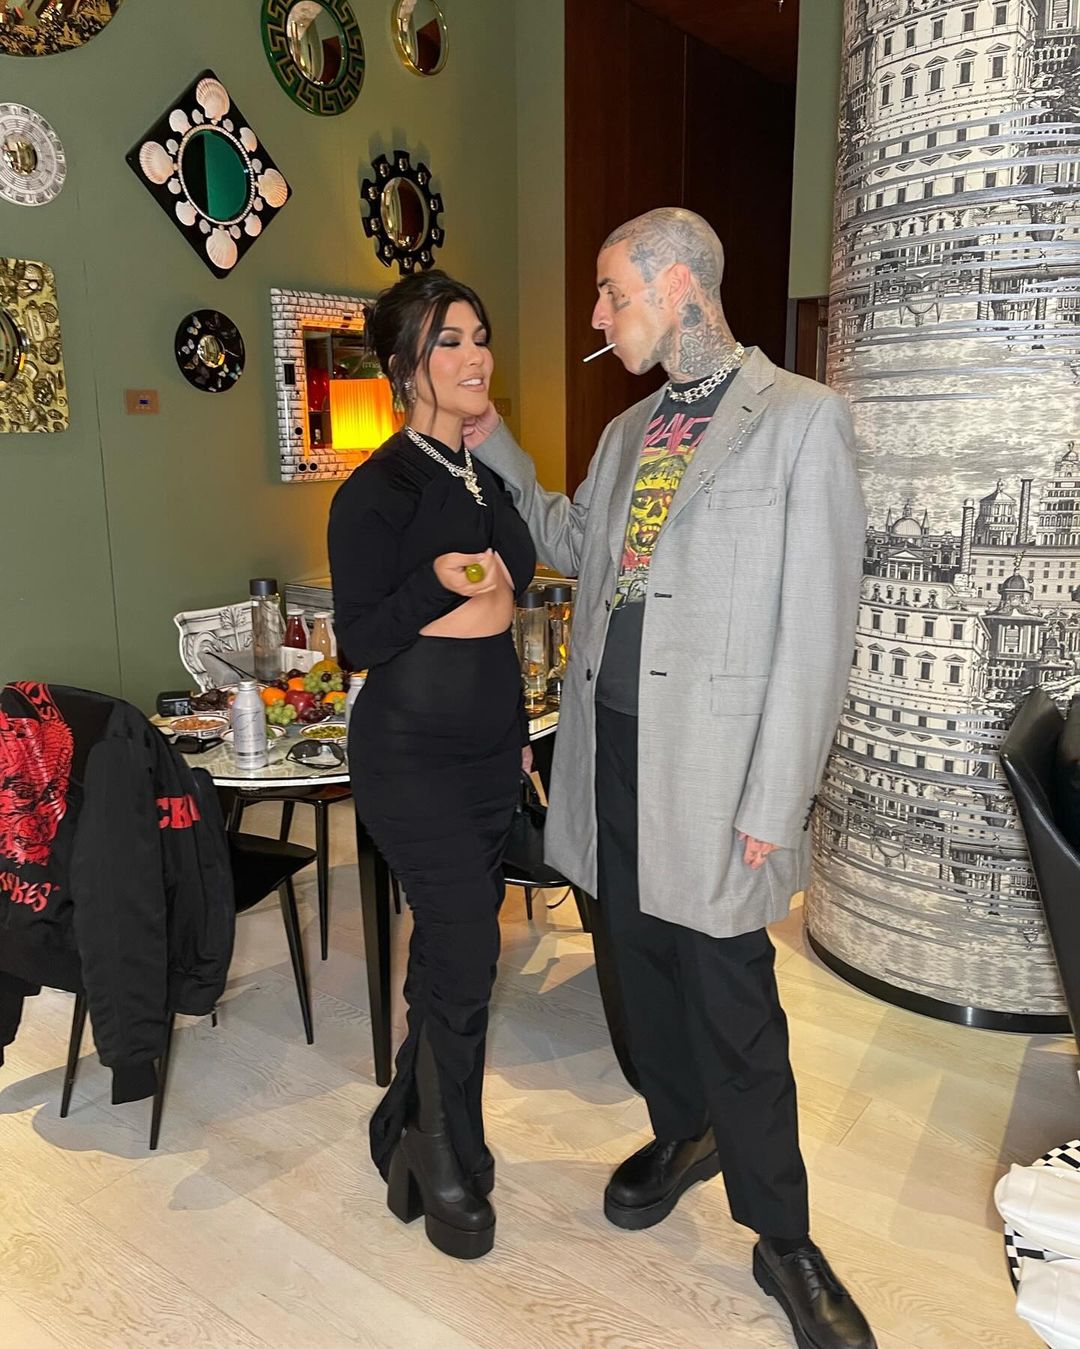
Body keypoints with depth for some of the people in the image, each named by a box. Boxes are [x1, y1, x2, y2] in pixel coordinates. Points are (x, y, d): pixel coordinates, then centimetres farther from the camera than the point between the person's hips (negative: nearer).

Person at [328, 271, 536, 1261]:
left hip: (493, 750, 7)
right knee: (467, 956, -3)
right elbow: (359, 642, -12)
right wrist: (439, 583, -28)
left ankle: (409, 1133, 37)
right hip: (414, 755, -7)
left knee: (453, 950, 14)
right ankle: (451, 1176, 23)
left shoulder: (489, 477, 11)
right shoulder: (379, 490, -12)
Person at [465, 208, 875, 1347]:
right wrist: (500, 454, 19)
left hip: (709, 759, -6)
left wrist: (774, 804, -15)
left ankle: (781, 1238, 25)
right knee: (640, 961, 18)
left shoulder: (801, 419, -8)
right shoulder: (626, 432, 14)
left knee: (730, 998, 3)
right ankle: (682, 1133, 43)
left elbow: (816, 627, -12)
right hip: (609, 743, 7)